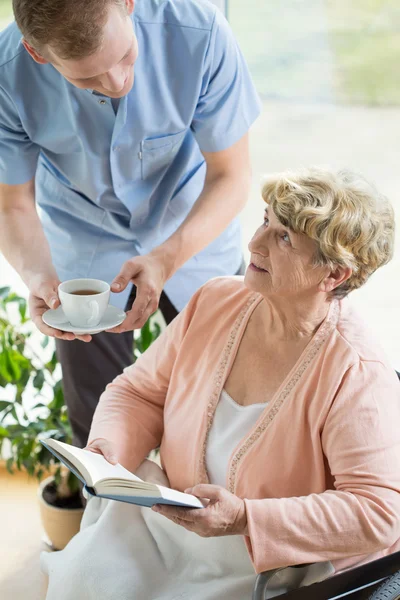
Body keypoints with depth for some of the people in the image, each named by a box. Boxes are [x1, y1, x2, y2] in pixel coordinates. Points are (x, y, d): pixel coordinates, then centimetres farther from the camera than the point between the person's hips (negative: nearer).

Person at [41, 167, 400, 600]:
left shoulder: (357, 377, -23)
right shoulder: (217, 301, -5)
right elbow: (140, 391, 6)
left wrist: (246, 518, -30)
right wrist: (108, 450, -14)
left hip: (267, 563, -4)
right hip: (169, 515, 5)